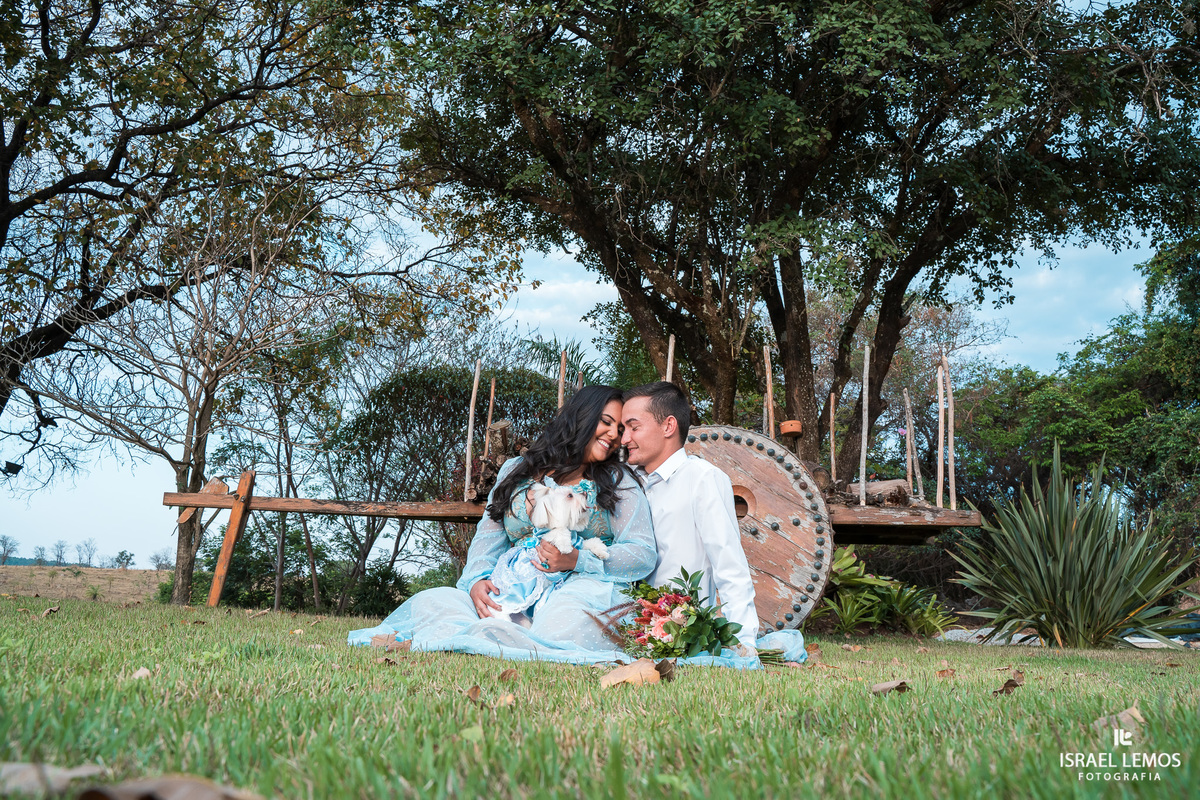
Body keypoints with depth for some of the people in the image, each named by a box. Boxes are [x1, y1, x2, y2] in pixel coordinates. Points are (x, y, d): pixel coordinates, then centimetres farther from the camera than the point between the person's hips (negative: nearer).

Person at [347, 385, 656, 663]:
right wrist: (477, 580, -9)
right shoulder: (517, 470, 20)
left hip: (585, 589, -2)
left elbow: (644, 554, 2)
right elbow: (488, 537, 14)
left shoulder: (618, 481, 13)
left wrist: (576, 560, -13)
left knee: (562, 624, -40)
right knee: (432, 602, -22)